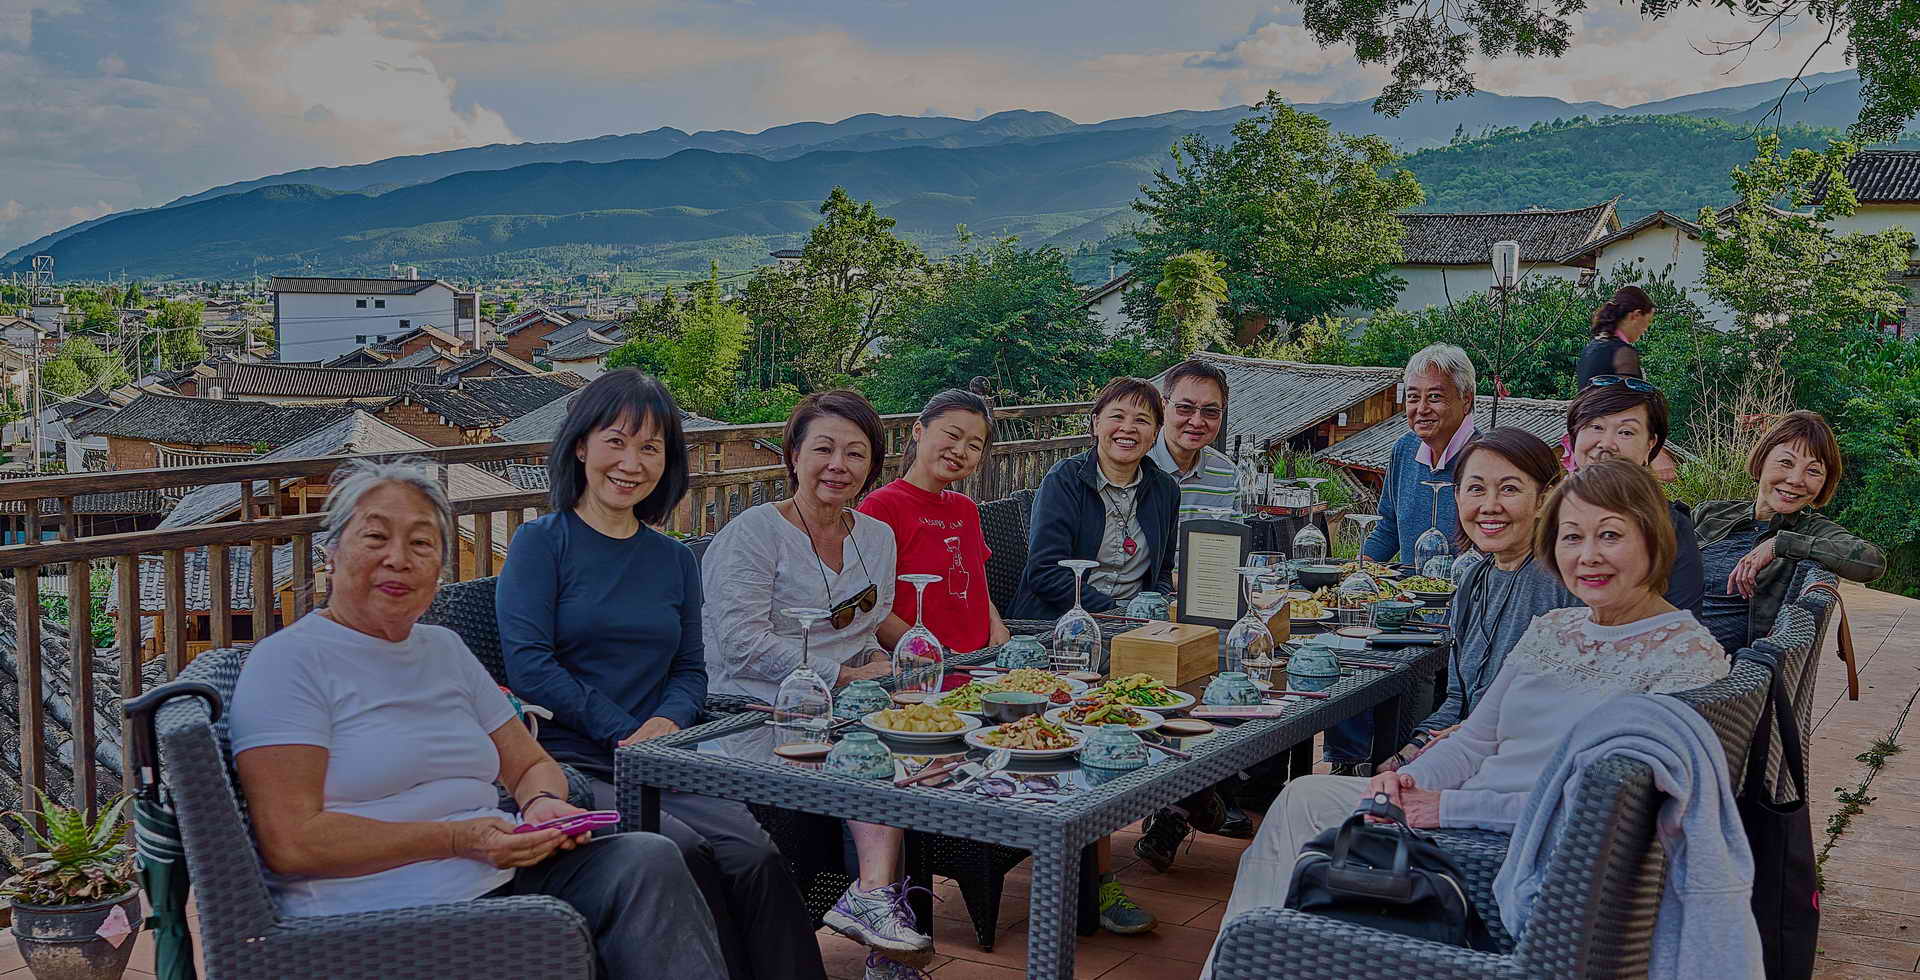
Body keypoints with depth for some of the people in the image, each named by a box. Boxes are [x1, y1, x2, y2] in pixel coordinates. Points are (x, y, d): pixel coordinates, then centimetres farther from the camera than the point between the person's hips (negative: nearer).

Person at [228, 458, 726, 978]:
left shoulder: (445, 649, 20)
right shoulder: (287, 661, -3)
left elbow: (533, 766, 22)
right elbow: (290, 843, -12)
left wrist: (543, 804, -3)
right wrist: (456, 839, -18)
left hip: (502, 880, 7)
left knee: (649, 858, -19)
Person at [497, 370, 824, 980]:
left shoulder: (674, 560, 17)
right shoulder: (542, 543, 2)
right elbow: (528, 666, -8)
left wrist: (667, 722, -5)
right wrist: (626, 732, -12)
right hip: (567, 764, -4)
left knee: (754, 852, -24)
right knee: (681, 851, -30)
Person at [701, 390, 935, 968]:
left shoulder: (877, 537, 17)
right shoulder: (753, 533, -4)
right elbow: (744, 646, -14)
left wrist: (881, 666, -2)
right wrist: (846, 675, -17)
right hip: (753, 711, -6)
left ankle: (874, 894, -32)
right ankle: (876, 893, -27)